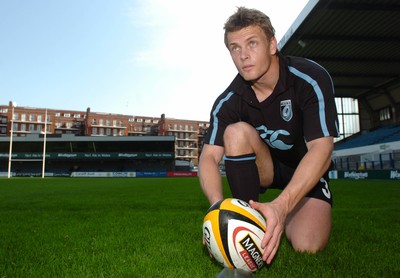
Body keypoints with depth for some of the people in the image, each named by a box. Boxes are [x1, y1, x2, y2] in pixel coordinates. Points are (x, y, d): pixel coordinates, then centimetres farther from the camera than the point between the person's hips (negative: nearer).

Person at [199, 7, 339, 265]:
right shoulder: (229, 101, -16)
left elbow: (321, 148, -32)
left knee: (308, 247, -25)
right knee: (237, 132, -28)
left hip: (307, 173, -1)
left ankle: (285, 219, 12)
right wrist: (218, 205, -42)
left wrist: (282, 205, -46)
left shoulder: (311, 78, -23)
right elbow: (209, 156, -22)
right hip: (266, 167, 2)